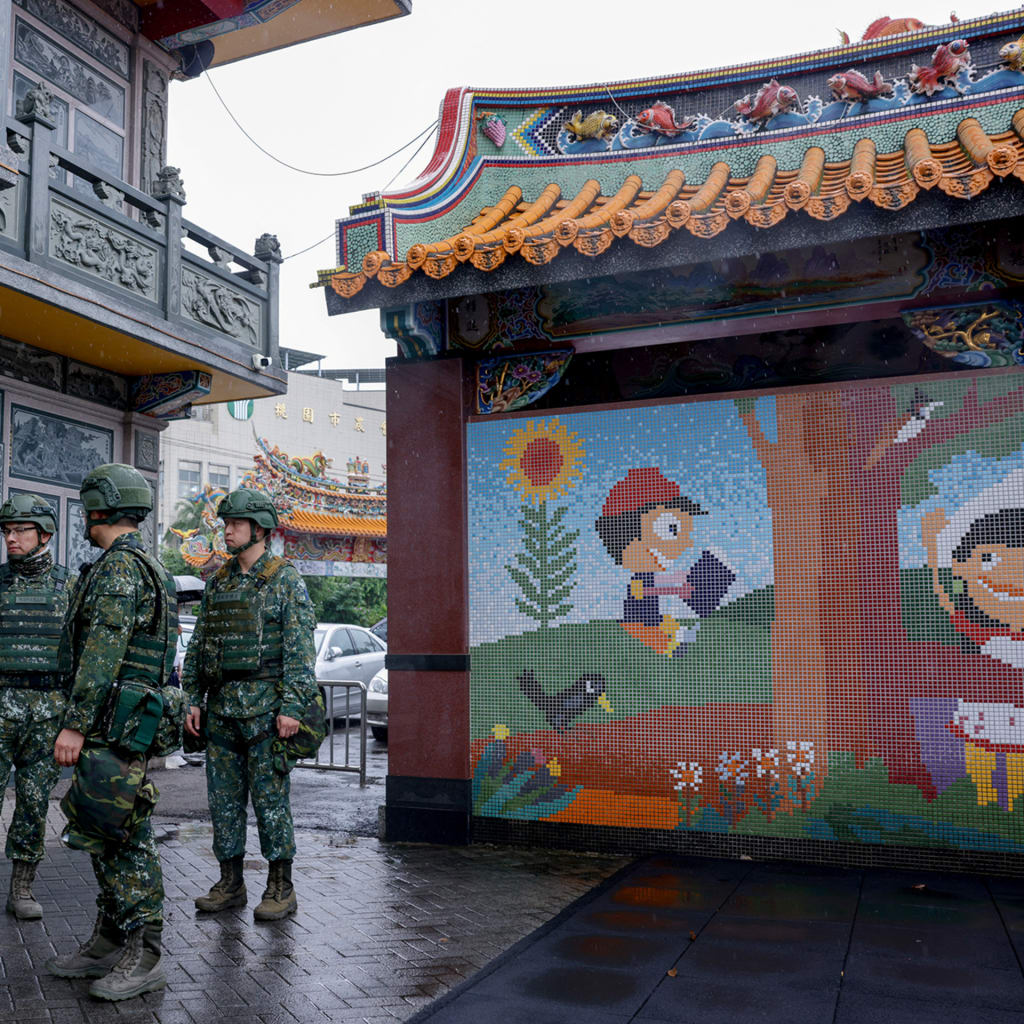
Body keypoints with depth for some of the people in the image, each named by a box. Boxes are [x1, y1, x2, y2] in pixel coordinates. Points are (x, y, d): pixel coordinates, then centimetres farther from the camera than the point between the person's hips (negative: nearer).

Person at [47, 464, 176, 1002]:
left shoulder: (118, 566, -14)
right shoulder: (147, 566, 19)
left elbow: (103, 652, -22)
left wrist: (75, 724, -22)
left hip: (114, 720, -11)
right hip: (116, 724, 11)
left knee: (126, 836, -7)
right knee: (102, 832, 15)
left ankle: (143, 956, 0)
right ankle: (107, 943, 25)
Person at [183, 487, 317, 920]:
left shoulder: (286, 580, -5)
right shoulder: (217, 582, 14)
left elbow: (300, 648, -11)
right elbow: (198, 645, 17)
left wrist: (292, 706, -18)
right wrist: (193, 699, 9)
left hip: (266, 705, -6)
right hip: (222, 706, 6)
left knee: (270, 798, -1)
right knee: (224, 798, 11)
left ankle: (281, 888, 9)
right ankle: (230, 884, 22)